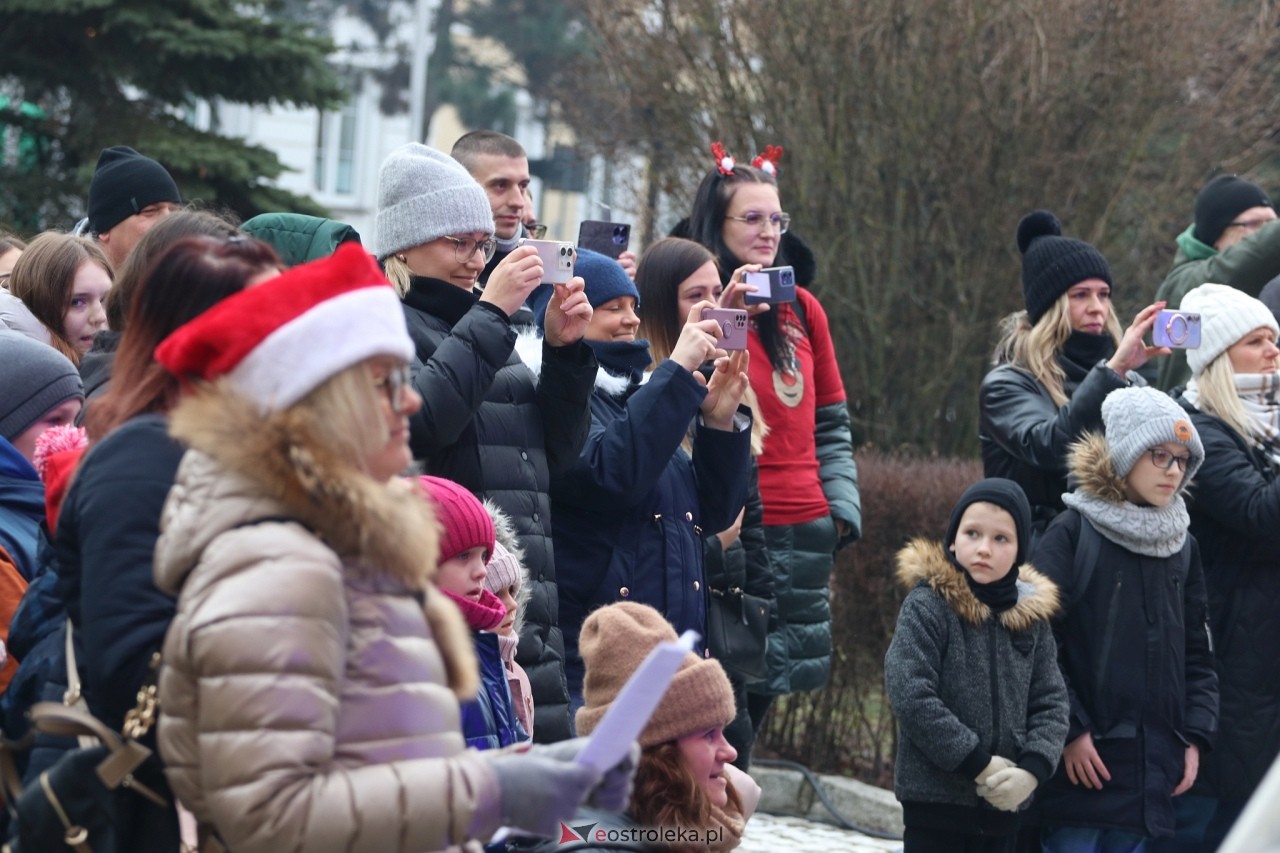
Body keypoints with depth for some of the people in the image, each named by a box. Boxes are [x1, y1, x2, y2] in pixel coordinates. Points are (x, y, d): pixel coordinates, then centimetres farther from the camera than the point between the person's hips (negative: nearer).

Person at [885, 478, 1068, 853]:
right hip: (935, 796, -5)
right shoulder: (927, 606, -10)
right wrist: (976, 763, -17)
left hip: (1004, 803, 6)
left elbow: (1051, 702, 8)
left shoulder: (1031, 616, 6)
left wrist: (1032, 767, -10)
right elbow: (909, 695, -17)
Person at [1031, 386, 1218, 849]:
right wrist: (1069, 729, -13)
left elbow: (1197, 653, 17)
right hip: (1082, 758, -5)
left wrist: (1196, 736, 7)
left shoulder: (1182, 546, 13)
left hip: (1152, 764, 5)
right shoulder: (1072, 534, -5)